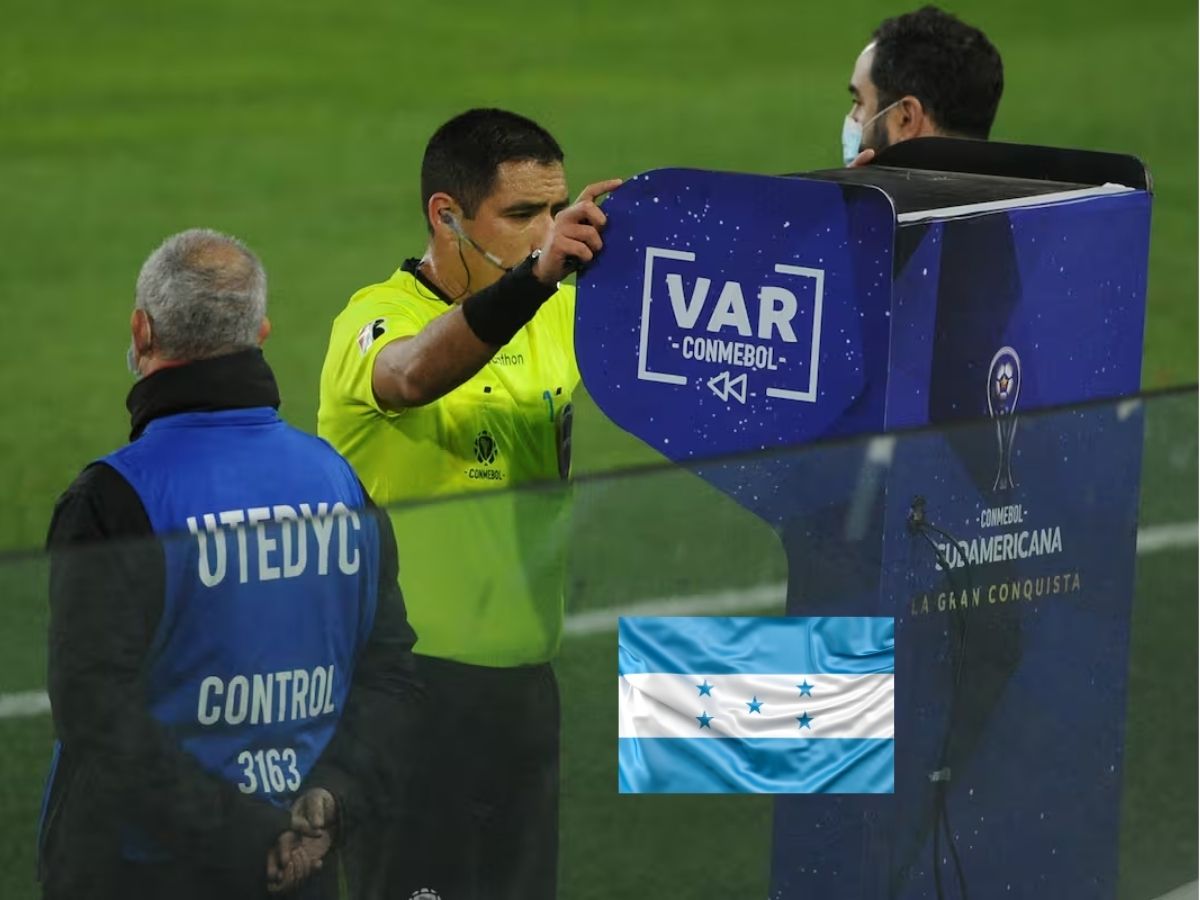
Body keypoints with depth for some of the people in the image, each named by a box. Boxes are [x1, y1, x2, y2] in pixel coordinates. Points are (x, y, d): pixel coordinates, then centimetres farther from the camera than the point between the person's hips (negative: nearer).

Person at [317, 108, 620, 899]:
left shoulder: (556, 316, 8)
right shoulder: (374, 321, -15)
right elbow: (414, 374, -36)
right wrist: (535, 275, -52)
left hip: (523, 676, 7)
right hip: (411, 684, -7)